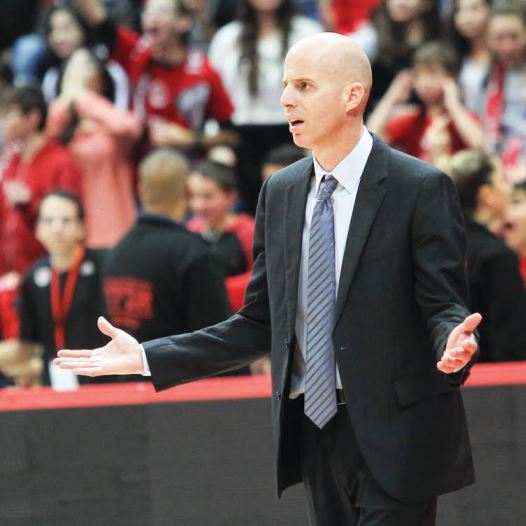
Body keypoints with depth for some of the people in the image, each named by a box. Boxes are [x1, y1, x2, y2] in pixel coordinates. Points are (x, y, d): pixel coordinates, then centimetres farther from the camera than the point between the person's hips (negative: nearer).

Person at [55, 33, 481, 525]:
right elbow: (260, 324, 12)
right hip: (316, 426, 6)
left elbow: (445, 307, -9)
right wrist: (147, 357, 6)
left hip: (395, 434, -6)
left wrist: (453, 343, -33)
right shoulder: (280, 192, 10)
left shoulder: (421, 188, -8)